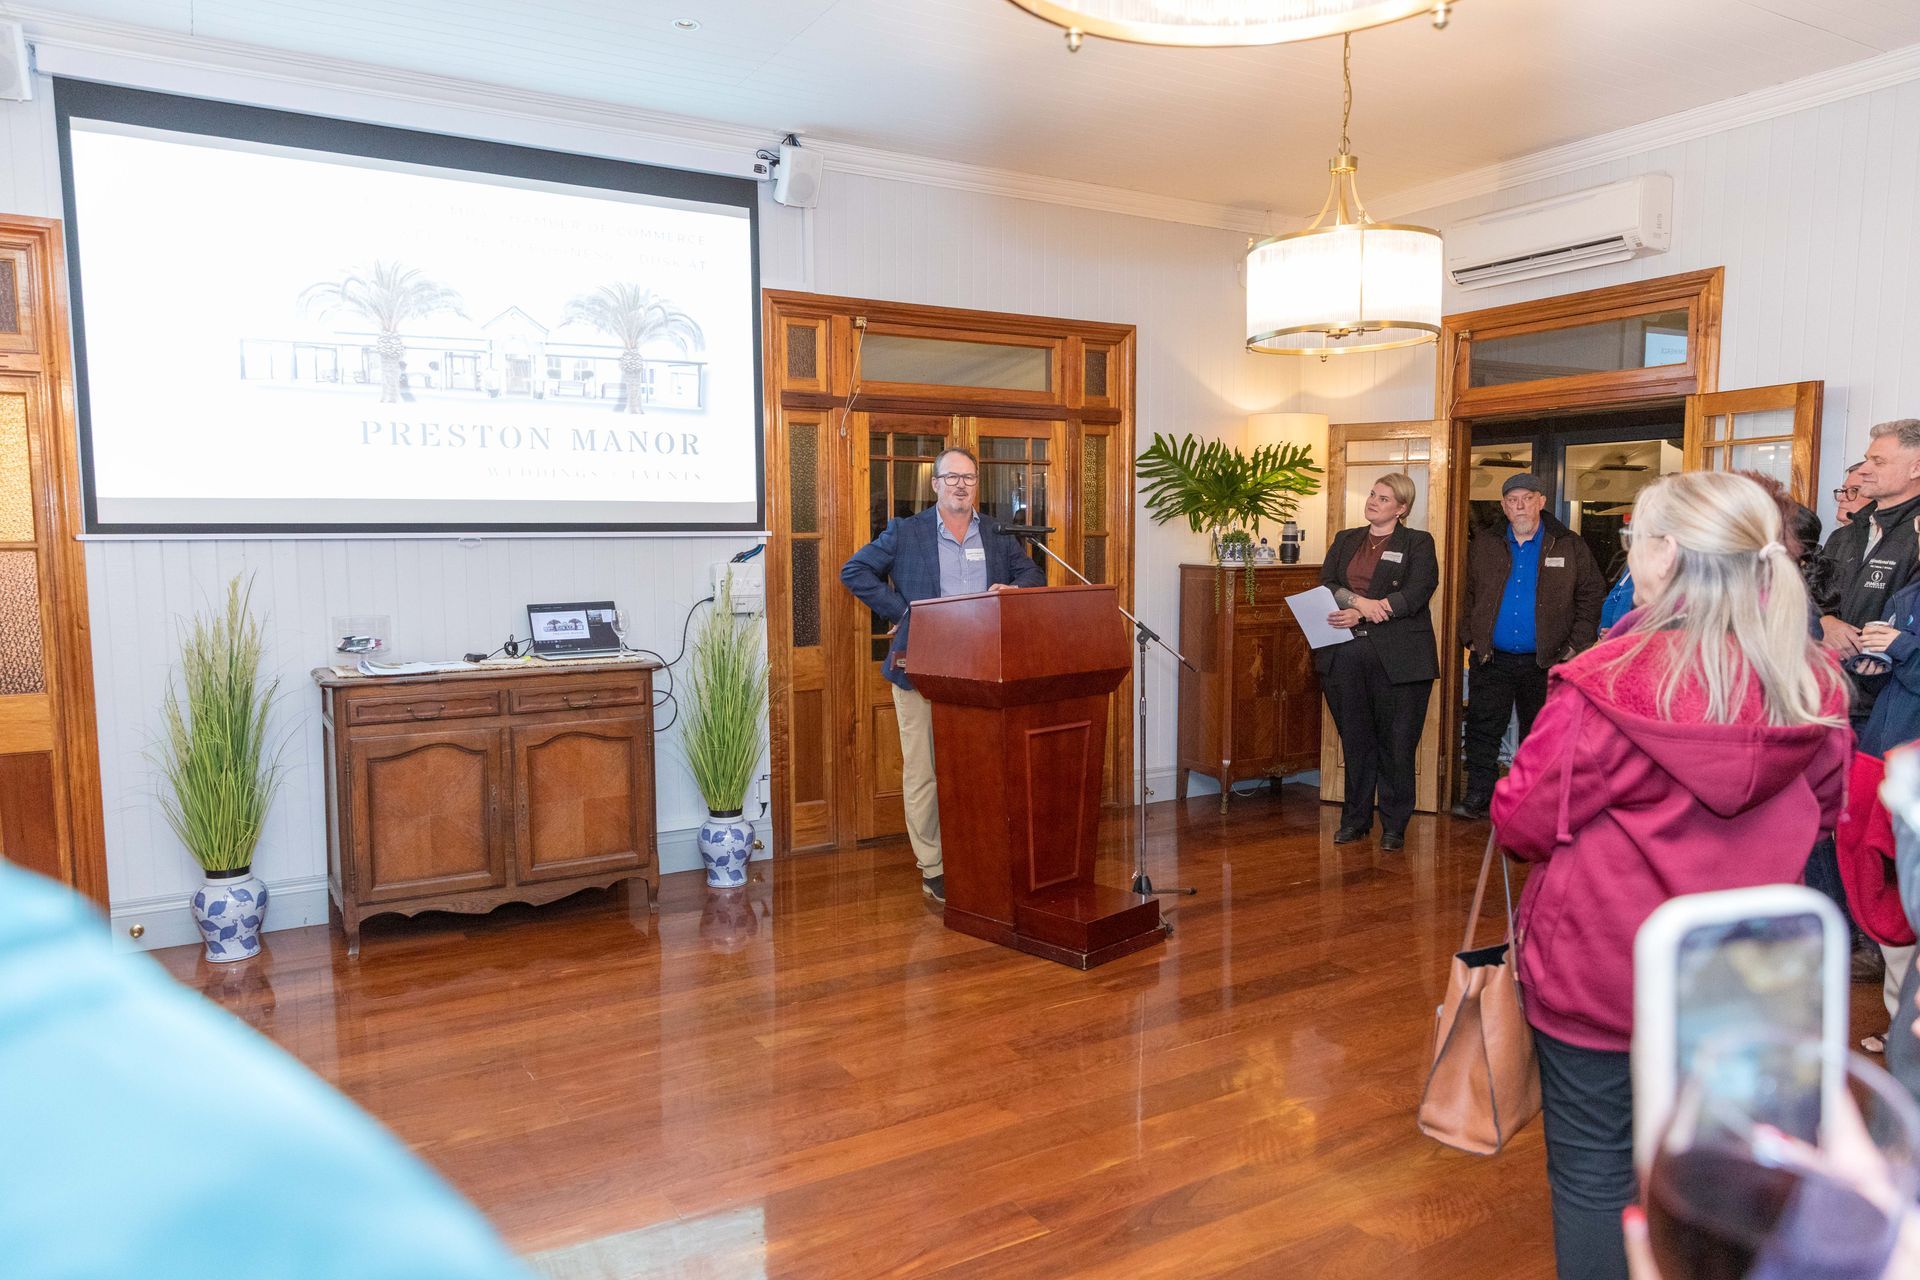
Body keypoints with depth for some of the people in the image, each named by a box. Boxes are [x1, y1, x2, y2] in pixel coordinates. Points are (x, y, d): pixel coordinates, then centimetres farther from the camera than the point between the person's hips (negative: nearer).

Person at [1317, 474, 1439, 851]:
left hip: (1397, 657, -3)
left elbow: (1415, 595, -9)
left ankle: (1394, 825, 10)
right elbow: (1325, 586, 6)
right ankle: (1355, 819, 18)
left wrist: (1359, 615, -16)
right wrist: (1359, 600, -14)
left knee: (1396, 743, 0)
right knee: (1355, 741, 8)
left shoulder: (1418, 543, 5)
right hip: (1345, 654, 4)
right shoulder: (1345, 540, 17)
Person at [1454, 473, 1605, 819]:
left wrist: (1576, 644, -4)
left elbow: (1592, 595, 3)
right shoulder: (1483, 547, 7)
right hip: (1492, 660, 1)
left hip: (1544, 661, -1)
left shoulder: (1570, 547, 1)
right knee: (1482, 729, 0)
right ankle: (1477, 795, 7)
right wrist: (1471, 637, 4)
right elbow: (1467, 595, 14)